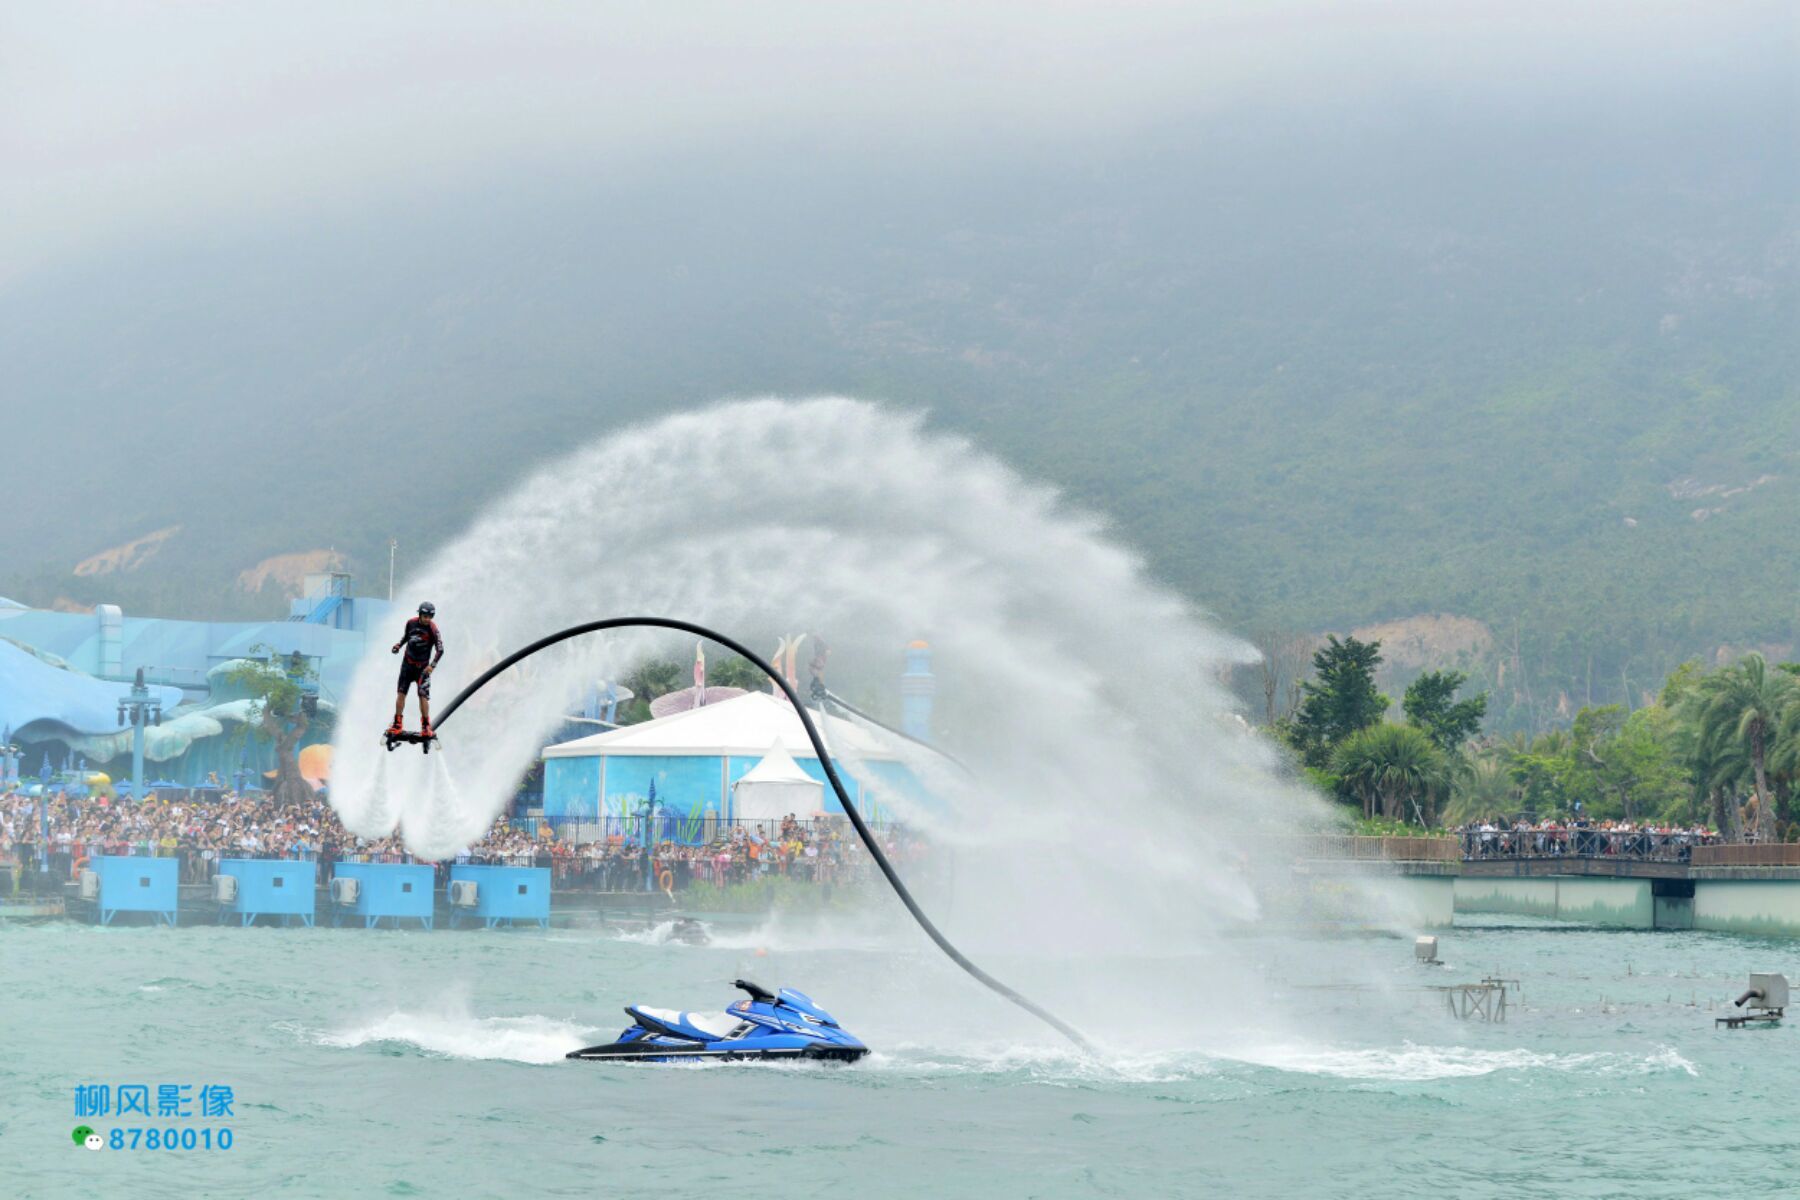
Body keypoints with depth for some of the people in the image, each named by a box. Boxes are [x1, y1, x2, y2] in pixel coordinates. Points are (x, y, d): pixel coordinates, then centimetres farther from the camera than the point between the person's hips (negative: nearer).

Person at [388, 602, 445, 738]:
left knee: (423, 696, -10)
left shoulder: (432, 629, -16)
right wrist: (399, 645, -1)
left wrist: (432, 665, -27)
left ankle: (426, 726, -2)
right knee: (401, 693, 2)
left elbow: (440, 650, -18)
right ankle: (398, 725, 9)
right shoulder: (411, 623, -5)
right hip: (407, 664, 4)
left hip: (423, 667, -4)